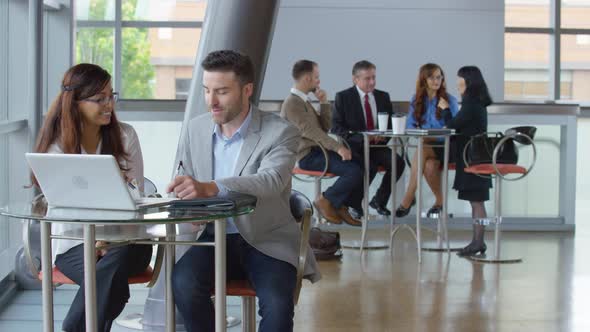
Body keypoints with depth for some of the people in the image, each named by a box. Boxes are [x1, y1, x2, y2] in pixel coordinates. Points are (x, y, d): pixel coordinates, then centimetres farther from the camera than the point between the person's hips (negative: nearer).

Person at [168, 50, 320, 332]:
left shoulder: (281, 132, -9)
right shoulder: (197, 128, 7)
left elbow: (271, 181, -28)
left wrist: (211, 188, -45)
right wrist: (186, 198, -10)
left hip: (267, 242, -3)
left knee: (276, 302, -31)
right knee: (183, 282, -28)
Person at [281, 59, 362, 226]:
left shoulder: (303, 101, 20)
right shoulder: (292, 103, -12)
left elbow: (325, 127, 17)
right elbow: (311, 131, -22)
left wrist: (324, 103, 6)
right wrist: (338, 148, -30)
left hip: (317, 150, 9)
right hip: (308, 156, -9)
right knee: (354, 170, -23)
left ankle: (343, 206, 3)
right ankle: (326, 201, -5)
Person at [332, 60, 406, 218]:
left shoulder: (383, 96, 14)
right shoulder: (343, 97, 0)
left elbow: (392, 123, 16)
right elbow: (336, 128, -6)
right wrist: (361, 137, -21)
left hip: (377, 145, 4)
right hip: (353, 147, -4)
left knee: (398, 162, -24)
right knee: (370, 166, -34)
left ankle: (379, 200, -2)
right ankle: (354, 203, -10)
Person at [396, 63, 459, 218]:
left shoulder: (449, 100, 1)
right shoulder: (416, 100, 11)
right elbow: (409, 125, 5)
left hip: (445, 147, -3)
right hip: (425, 145, 3)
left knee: (421, 150, -35)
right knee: (429, 165, -33)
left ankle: (408, 198, -29)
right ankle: (439, 200, -11)